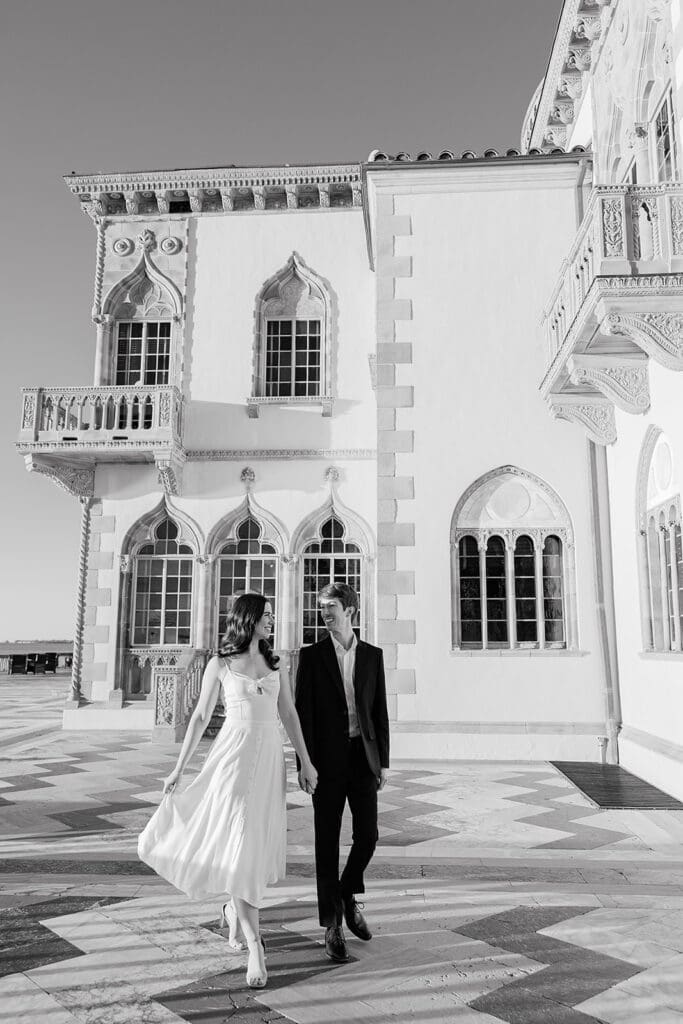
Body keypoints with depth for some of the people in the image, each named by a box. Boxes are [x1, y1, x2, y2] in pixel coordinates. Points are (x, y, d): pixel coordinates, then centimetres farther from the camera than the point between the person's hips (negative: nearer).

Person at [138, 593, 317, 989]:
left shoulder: (275, 662, 8)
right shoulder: (220, 664, 0)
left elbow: (289, 714, 8)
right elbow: (201, 717, 3)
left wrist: (306, 762, 4)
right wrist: (179, 768, 2)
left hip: (270, 756, 4)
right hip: (234, 755, -3)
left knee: (258, 842, 11)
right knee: (237, 842, -10)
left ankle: (233, 908, 39)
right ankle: (255, 946, -4)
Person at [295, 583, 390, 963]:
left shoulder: (373, 656, 6)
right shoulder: (311, 656, 0)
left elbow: (380, 712, 7)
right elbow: (303, 712, -3)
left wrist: (384, 761, 4)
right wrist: (304, 763, -9)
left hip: (363, 755, 2)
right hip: (327, 759, -2)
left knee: (368, 835, 3)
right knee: (328, 841, 3)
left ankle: (348, 894, 32)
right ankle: (333, 924, 15)